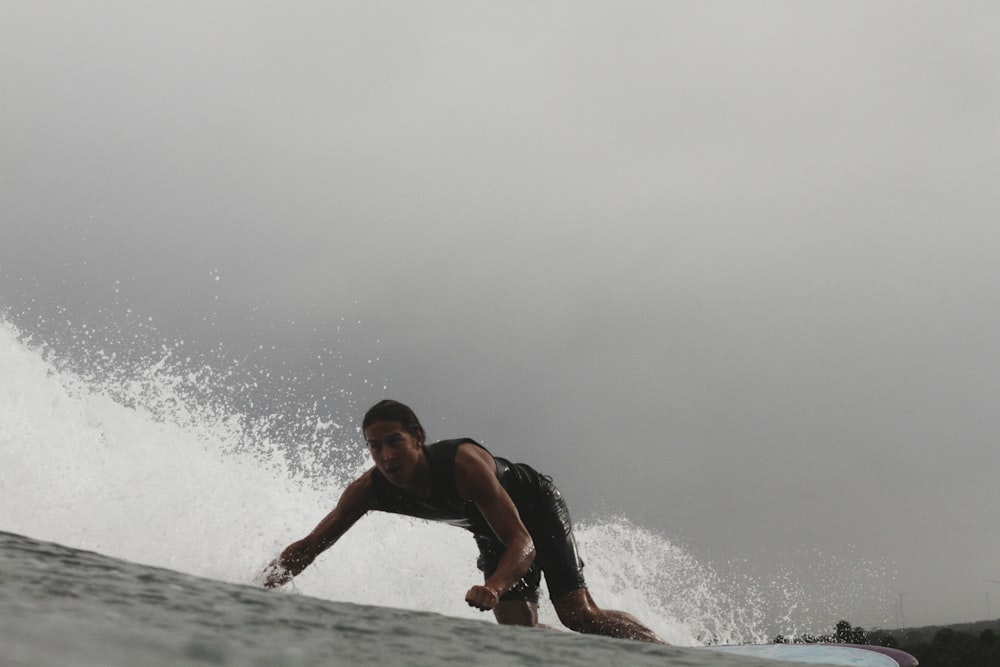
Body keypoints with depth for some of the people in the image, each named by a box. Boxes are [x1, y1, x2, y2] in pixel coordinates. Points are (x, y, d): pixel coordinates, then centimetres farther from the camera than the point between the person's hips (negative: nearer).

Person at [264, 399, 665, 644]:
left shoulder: (464, 463, -40)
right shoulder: (368, 490, -24)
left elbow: (523, 542, -43)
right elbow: (309, 546, -16)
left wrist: (494, 587, -63)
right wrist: (259, 589, -32)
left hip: (537, 506, -5)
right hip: (492, 529, 5)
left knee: (577, 614, -16)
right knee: (519, 631, -9)